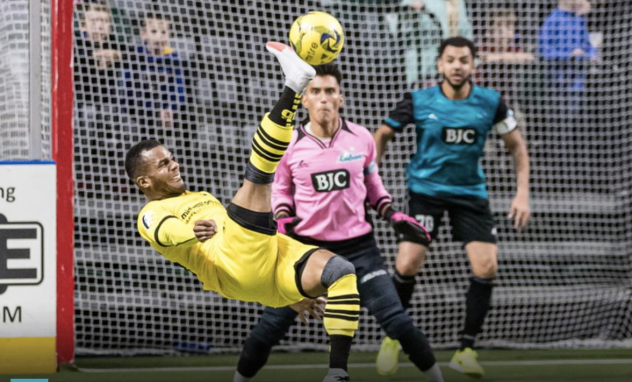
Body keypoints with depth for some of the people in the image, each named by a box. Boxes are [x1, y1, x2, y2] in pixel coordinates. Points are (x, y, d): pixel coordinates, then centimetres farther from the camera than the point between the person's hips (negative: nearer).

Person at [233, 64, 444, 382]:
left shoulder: (361, 138, -3)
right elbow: (280, 187, 10)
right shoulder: (290, 144, -7)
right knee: (271, 325, -2)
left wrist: (391, 214, 4)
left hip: (357, 243, 0)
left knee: (395, 319, -7)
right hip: (307, 244, 0)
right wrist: (283, 218, -8)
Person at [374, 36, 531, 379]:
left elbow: (516, 145, 4)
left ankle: (466, 349, 1)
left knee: (486, 267, -12)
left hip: (471, 193, 2)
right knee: (407, 264, -15)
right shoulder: (418, 102, -11)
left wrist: (522, 192, -4)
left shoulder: (490, 103, -7)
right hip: (426, 189, -2)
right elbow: (383, 135, 4)